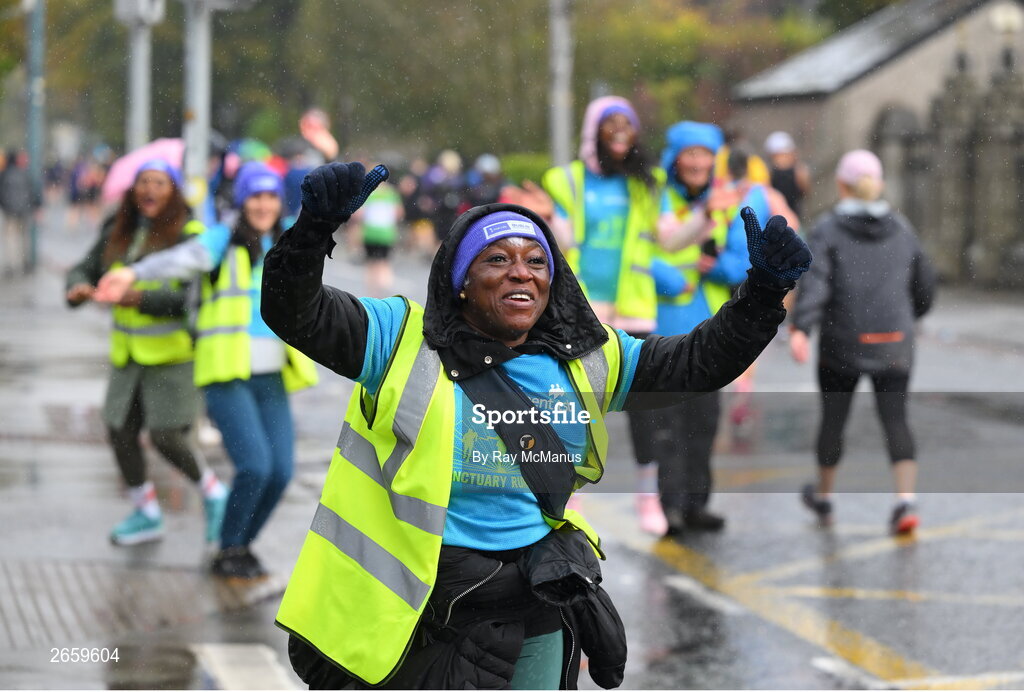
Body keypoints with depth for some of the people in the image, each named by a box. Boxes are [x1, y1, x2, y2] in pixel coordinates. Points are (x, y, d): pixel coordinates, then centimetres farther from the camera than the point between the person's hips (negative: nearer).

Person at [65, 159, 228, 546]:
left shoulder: (189, 235, -12)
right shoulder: (117, 234, 7)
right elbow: (85, 270, 8)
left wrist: (143, 299, -31)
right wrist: (79, 288, -17)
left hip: (173, 353, -6)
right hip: (129, 353, 6)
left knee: (166, 438, -12)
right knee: (120, 431, 6)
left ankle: (214, 496, 13)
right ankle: (147, 515, 23)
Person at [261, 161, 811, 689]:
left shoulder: (585, 359, 5)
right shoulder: (403, 339, -9)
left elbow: (699, 363, 9)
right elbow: (295, 314, -19)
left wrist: (764, 290, -6)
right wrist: (316, 229, -38)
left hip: (536, 598, 5)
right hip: (416, 600, -4)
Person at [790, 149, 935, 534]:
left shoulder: (828, 229, -5)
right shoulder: (900, 228, 7)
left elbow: (815, 280, -20)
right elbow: (924, 284, 15)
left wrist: (799, 329, -31)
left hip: (842, 344, -2)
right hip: (894, 343, 2)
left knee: (833, 418, 15)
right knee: (895, 420, -1)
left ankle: (823, 496, 34)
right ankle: (906, 500, -20)